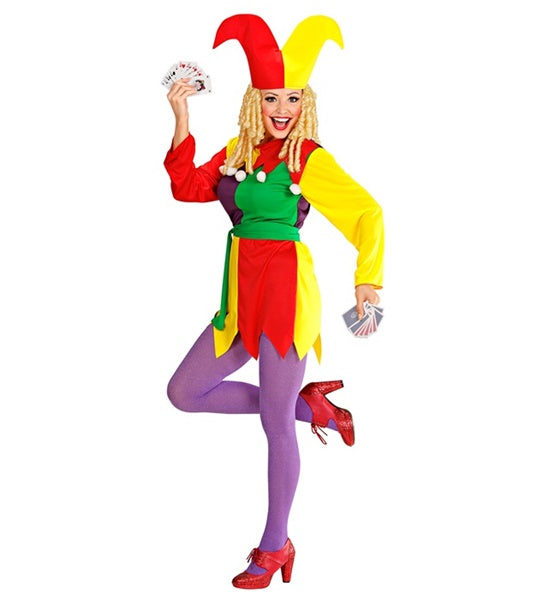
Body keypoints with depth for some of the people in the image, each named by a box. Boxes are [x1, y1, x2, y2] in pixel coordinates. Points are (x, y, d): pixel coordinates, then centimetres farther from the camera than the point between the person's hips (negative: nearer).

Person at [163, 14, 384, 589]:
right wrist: (182, 121, -5)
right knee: (185, 393, 9)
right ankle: (307, 405, 20)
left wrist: (367, 279, -25)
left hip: (286, 291, -7)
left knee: (275, 423, -1)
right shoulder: (237, 151, 10)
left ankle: (275, 546, 16)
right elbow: (189, 188, 2)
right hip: (240, 294, 7)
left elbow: (367, 213, -12)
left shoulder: (311, 158, -6)